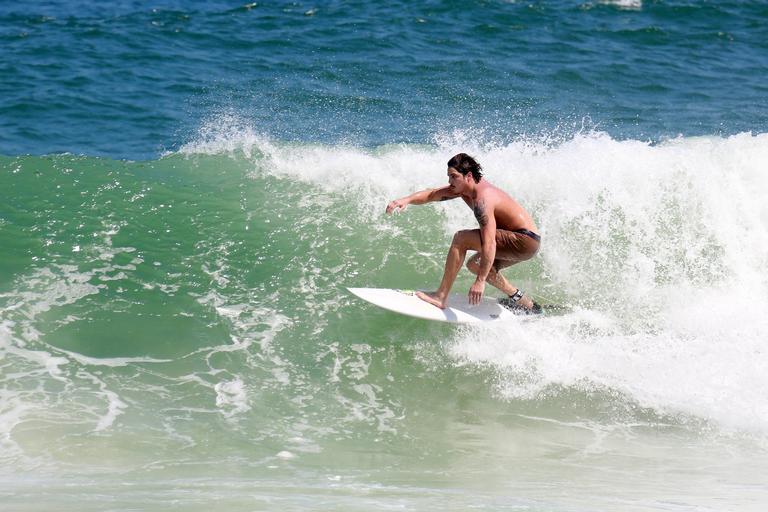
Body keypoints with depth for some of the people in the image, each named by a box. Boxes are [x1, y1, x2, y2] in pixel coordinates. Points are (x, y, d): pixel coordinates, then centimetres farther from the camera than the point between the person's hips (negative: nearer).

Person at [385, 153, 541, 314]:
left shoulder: (482, 200, -24)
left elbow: (489, 243, -32)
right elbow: (432, 194, 7)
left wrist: (481, 280, -36)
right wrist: (407, 200, -12)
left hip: (525, 241, -10)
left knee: (461, 238, -16)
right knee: (475, 265, 25)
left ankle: (441, 297, -15)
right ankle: (526, 304, 28)